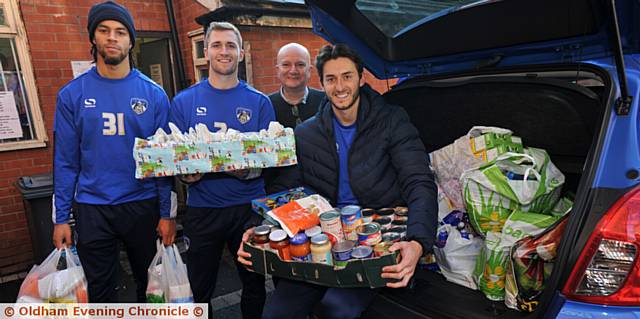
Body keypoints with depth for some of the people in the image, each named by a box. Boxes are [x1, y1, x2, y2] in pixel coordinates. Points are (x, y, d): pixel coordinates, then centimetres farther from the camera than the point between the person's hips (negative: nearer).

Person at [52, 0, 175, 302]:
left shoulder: (154, 94, -4)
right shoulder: (72, 94, -2)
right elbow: (65, 161, 1)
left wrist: (167, 213, -5)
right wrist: (60, 217, -2)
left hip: (143, 205, 0)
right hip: (92, 208, 0)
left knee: (150, 283, 17)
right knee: (99, 291, 15)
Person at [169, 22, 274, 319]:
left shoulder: (259, 102, 1)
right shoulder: (184, 101, 2)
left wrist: (247, 171, -21)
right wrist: (186, 173, -17)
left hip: (249, 207, 0)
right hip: (202, 208, 0)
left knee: (254, 286, 14)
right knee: (200, 291, 14)